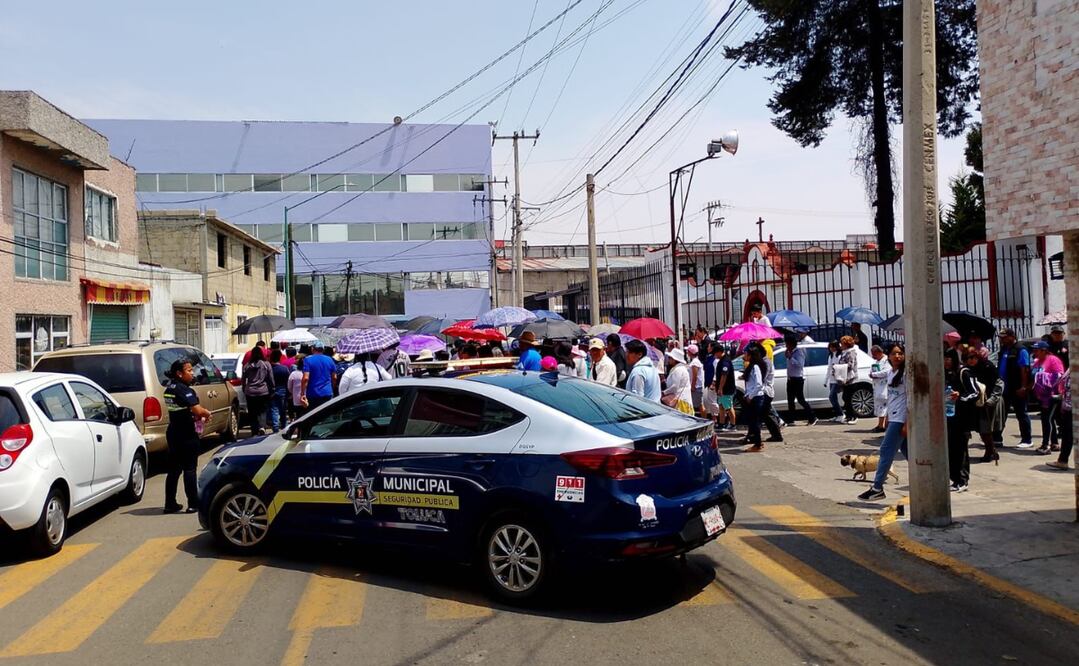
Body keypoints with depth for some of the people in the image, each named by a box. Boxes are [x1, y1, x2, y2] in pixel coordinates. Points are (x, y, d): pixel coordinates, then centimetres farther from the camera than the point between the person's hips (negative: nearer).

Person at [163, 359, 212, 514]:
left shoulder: (169, 389, 11)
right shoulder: (184, 389, -17)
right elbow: (197, 410, -26)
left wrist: (196, 416, 4)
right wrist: (207, 413, -6)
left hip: (173, 432, 9)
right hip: (187, 435, -8)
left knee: (174, 469, 13)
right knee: (189, 469, -2)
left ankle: (170, 504, 18)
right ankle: (193, 504, 3)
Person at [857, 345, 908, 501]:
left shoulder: (906, 373, -12)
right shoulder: (890, 373, 12)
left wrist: (907, 423, -18)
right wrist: (888, 418, 18)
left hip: (901, 419, -8)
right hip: (893, 418, 8)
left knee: (886, 451, -7)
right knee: (907, 450, 13)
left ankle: (877, 488, -4)